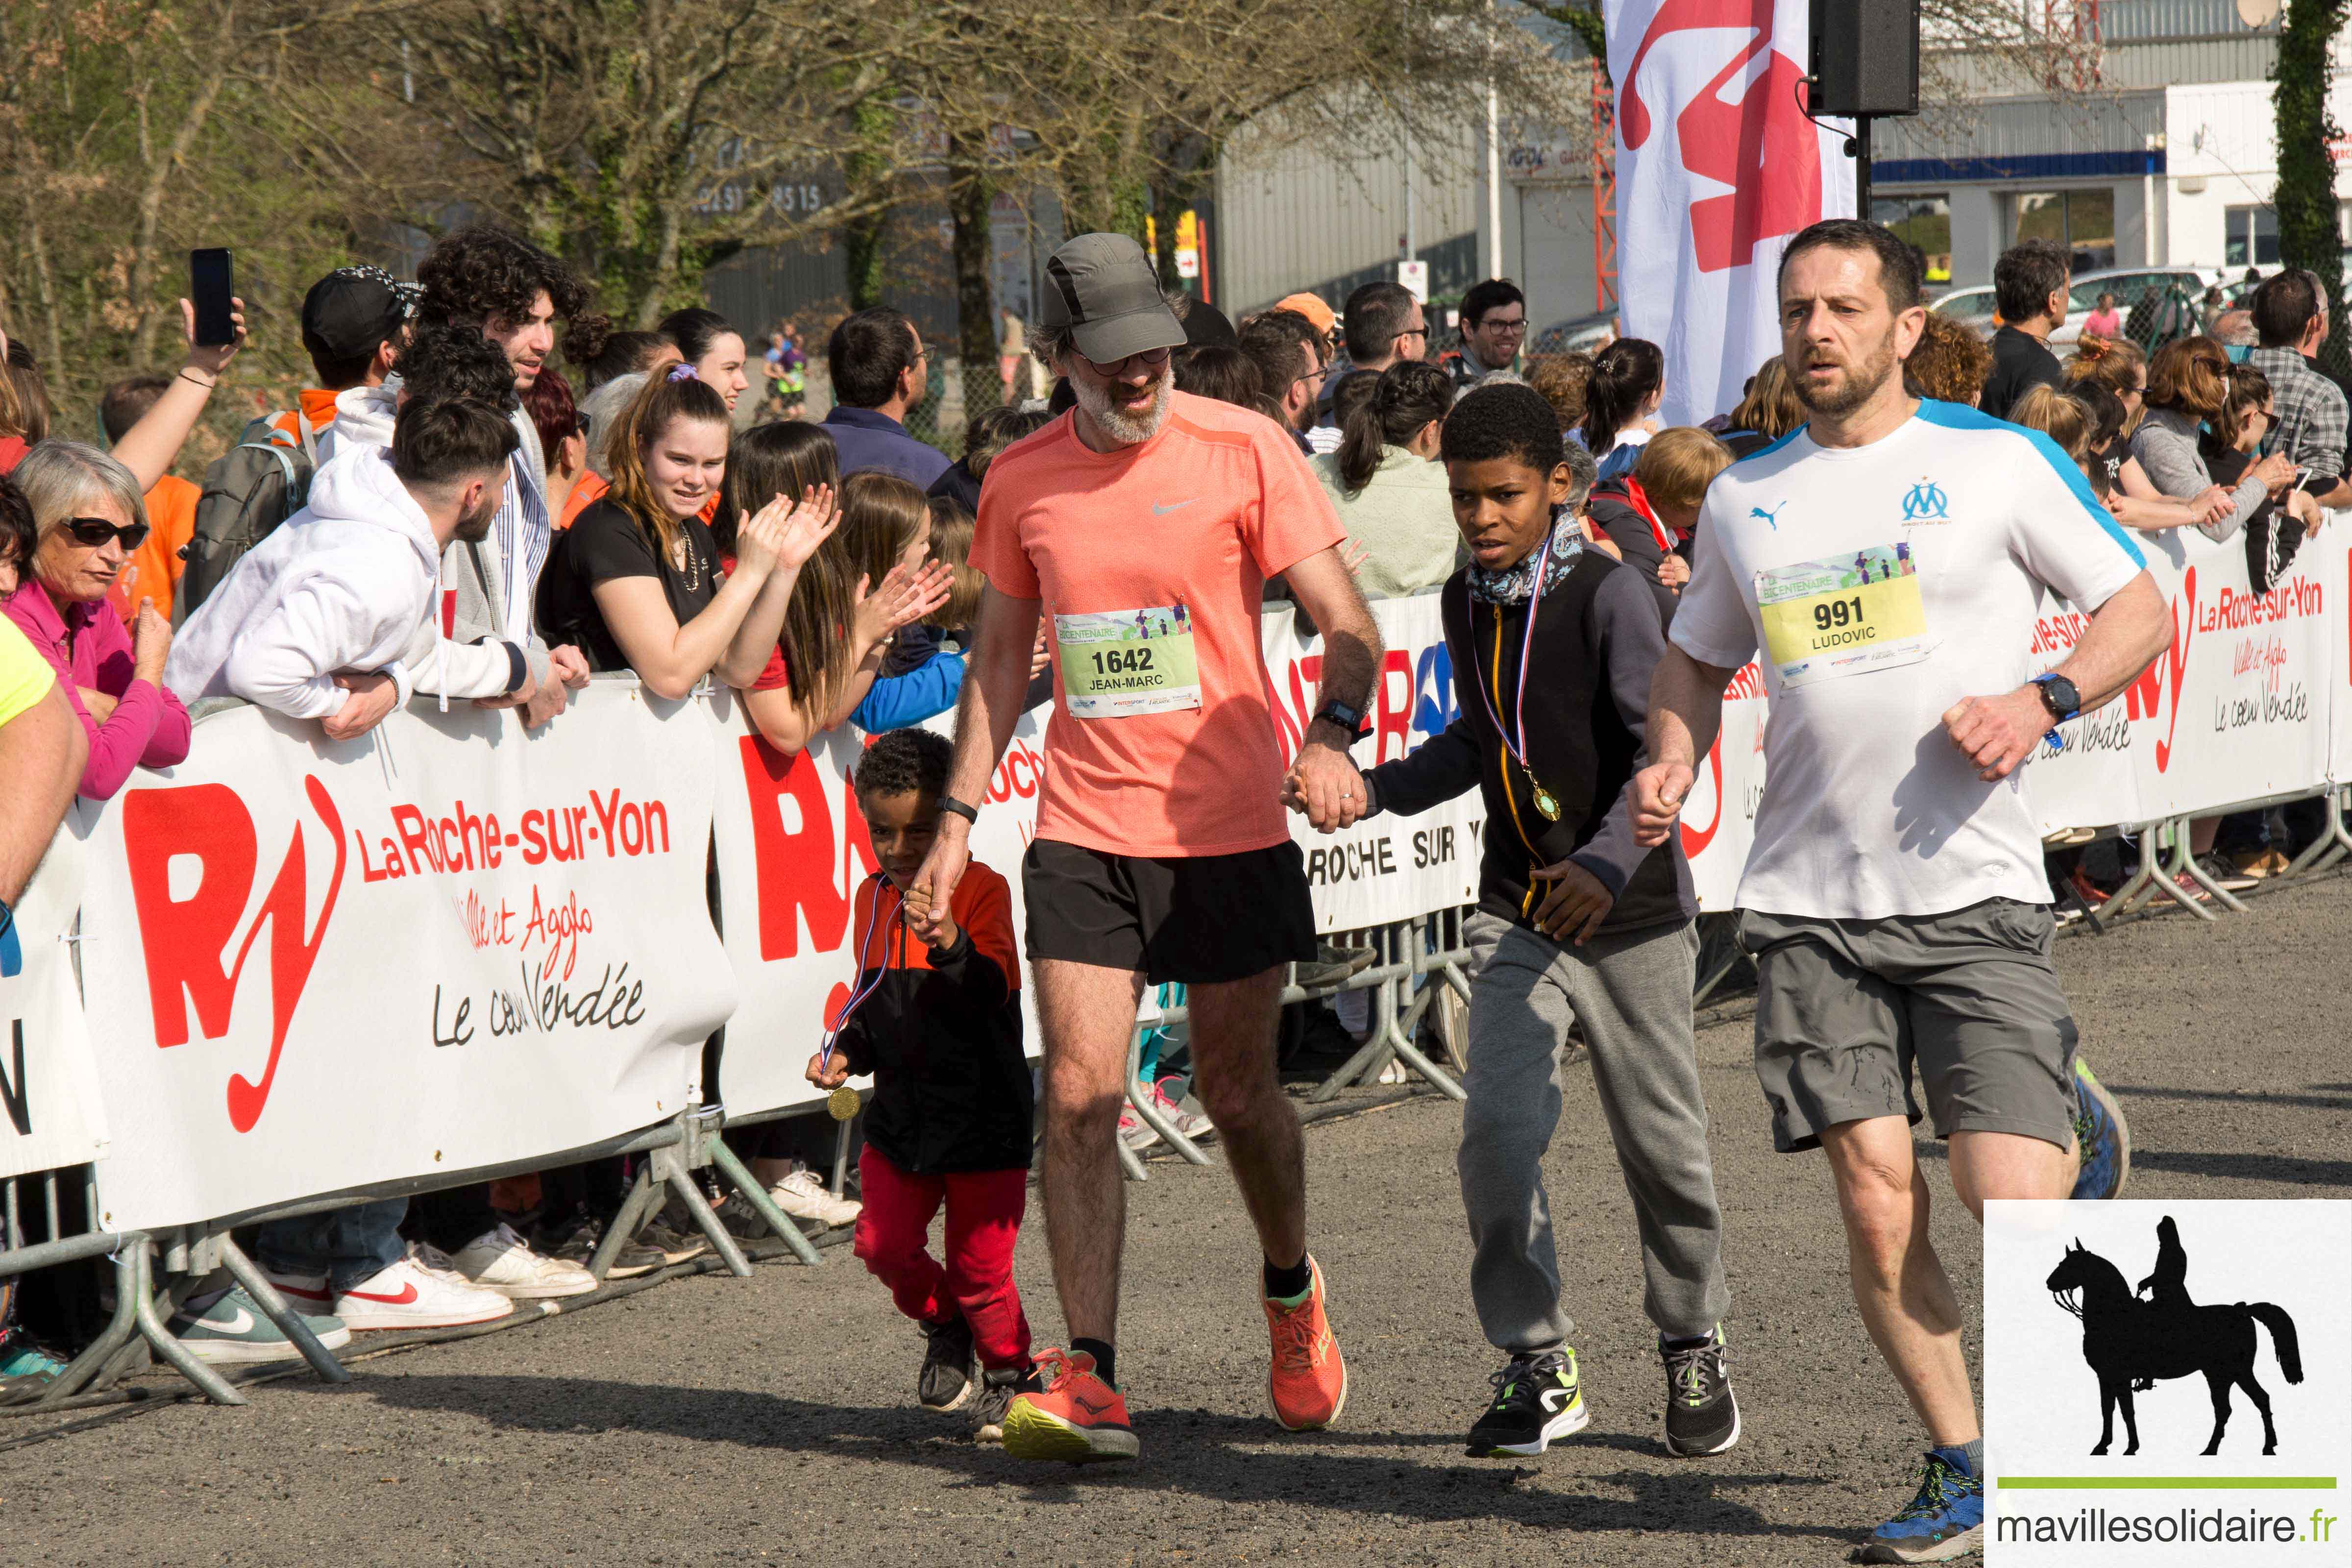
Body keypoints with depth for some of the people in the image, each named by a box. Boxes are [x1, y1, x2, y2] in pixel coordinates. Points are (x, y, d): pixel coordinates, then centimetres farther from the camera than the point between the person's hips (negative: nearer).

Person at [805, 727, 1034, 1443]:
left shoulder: (980, 889, -11)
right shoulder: (874, 899, 9)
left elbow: (996, 988, -25)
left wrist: (954, 947, -43)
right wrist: (846, 1052, 3)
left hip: (984, 1115, -6)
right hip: (900, 1115, 6)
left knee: (978, 1264, -1)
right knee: (883, 1243, -3)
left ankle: (1010, 1370, 22)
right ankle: (946, 1327, 25)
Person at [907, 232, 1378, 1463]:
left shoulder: (1240, 451, -6)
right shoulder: (1020, 481, 5)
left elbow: (1346, 623, -6)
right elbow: (1001, 658, 17)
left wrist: (1332, 737, -26)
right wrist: (958, 819, 12)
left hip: (1229, 830, -2)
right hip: (1081, 831, 2)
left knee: (1236, 1093, 8)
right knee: (1079, 1094, -10)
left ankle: (1292, 1294, 37)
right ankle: (1089, 1381, -12)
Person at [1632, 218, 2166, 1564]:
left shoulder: (2000, 463, 1)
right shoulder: (1745, 498, 12)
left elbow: (2141, 608, 5)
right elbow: (1699, 655, 26)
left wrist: (2043, 700, -12)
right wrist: (1673, 762, 6)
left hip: (1975, 892, -3)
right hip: (1810, 899, 3)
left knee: (2009, 1199, -12)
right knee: (1878, 1198, -5)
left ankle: (2078, 1140, 24)